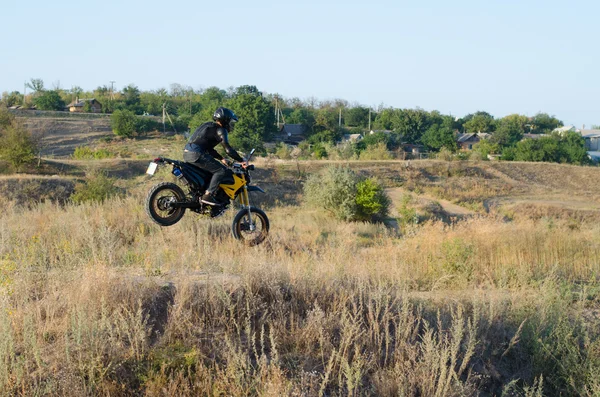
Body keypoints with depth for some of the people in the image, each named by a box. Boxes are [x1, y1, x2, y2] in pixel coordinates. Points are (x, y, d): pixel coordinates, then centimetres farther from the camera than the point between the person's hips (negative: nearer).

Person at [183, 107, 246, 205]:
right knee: (221, 170, -9)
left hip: (187, 153, 10)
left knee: (211, 167, 30)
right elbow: (228, 149, -13)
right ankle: (208, 196, -16)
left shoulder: (210, 127, 25)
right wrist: (241, 160, -6)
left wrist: (221, 159, 24)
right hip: (196, 154, -10)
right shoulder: (220, 130, -4)